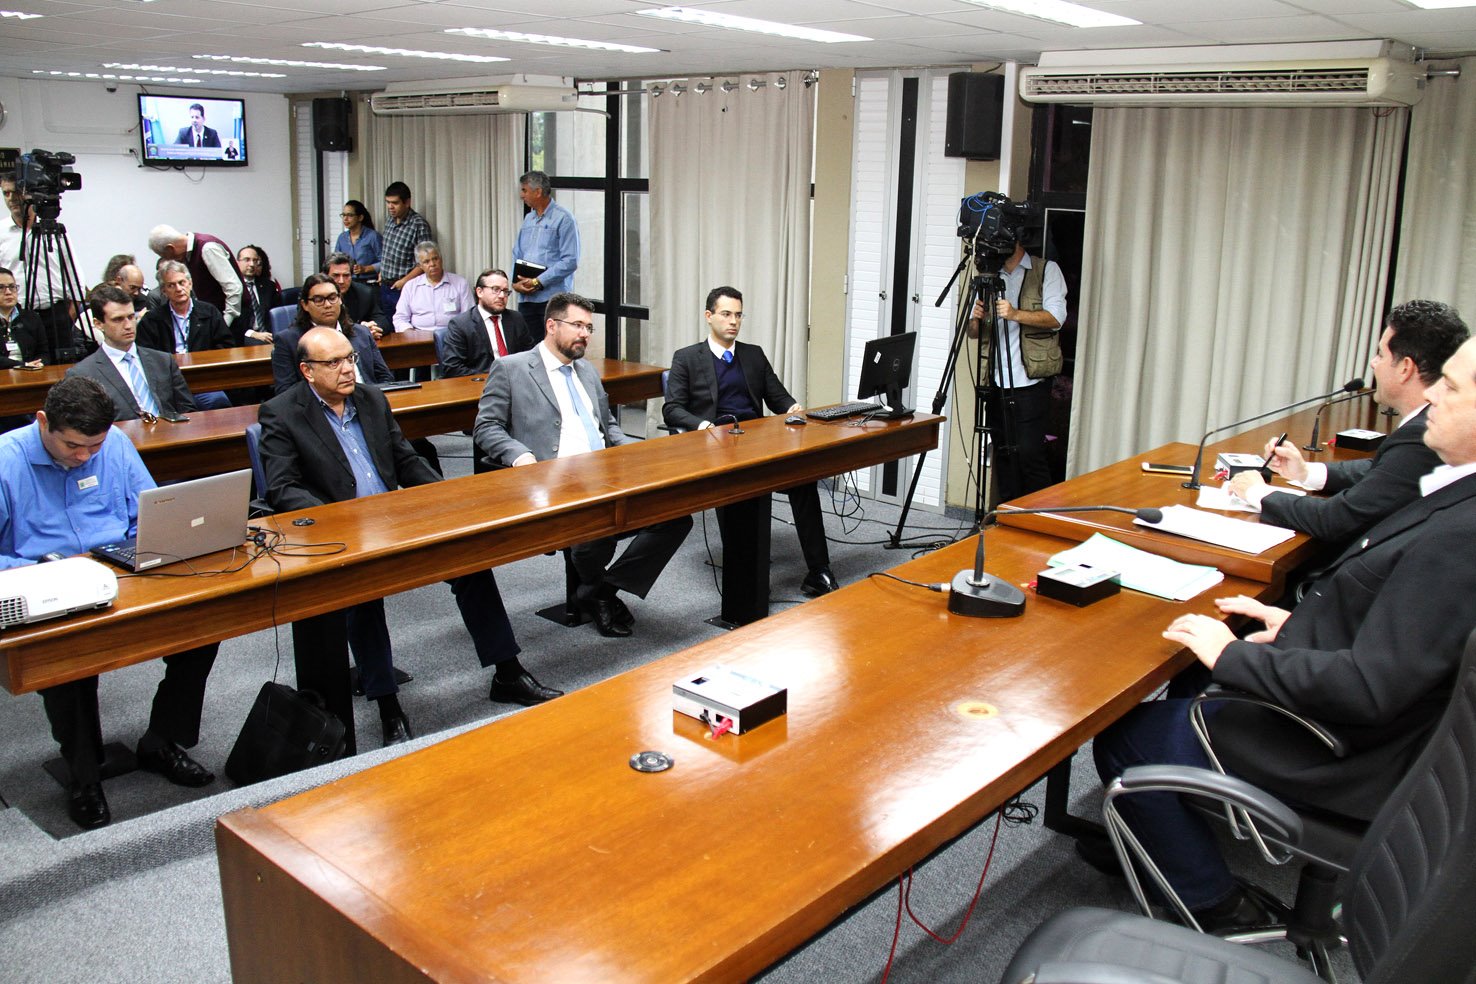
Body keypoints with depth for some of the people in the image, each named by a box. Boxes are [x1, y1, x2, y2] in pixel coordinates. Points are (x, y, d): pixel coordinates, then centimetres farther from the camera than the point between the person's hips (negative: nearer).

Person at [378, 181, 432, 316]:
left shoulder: (419, 225, -14)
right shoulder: (389, 222, 10)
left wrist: (405, 281, -17)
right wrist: (381, 273, 11)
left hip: (404, 289, -7)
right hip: (384, 288, 7)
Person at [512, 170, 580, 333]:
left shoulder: (563, 219, -5)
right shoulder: (528, 218, 18)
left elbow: (570, 261, -13)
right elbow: (517, 255, 21)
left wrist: (538, 282, -14)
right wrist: (515, 282, 1)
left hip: (552, 297, -7)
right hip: (525, 298, 7)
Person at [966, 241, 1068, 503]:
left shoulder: (1046, 270, 3)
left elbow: (1056, 317, -10)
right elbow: (973, 332, 15)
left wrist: (1016, 314, -24)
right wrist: (977, 319, -8)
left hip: (1031, 382, -5)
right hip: (997, 382, 5)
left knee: (1029, 452, -10)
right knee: (1003, 453, 8)